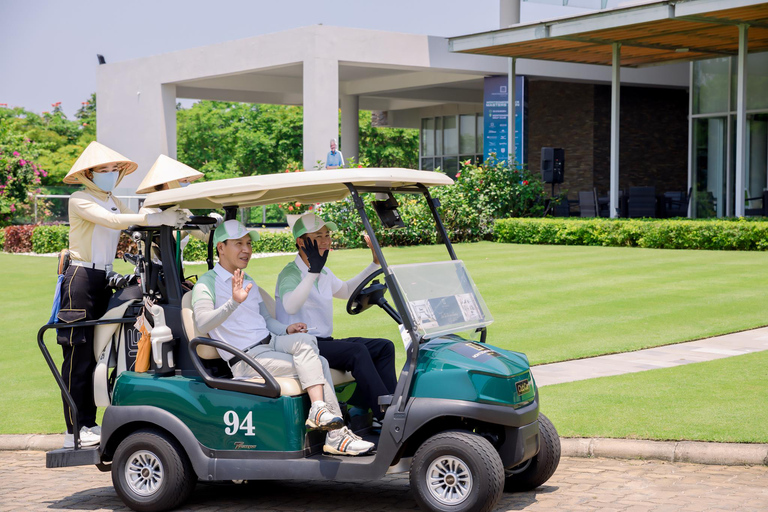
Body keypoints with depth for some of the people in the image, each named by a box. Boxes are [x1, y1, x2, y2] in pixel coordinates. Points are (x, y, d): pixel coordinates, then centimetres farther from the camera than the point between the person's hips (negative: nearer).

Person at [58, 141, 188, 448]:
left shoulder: (112, 201, 18)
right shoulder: (80, 201, -8)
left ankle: (89, 423, 15)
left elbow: (135, 224, 4)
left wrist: (176, 221, -14)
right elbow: (113, 221, -25)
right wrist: (157, 218, -33)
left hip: (105, 279, 8)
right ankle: (75, 430, -2)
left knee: (96, 354, 9)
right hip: (81, 279, -8)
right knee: (78, 356, -5)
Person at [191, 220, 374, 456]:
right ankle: (336, 434, -21)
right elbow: (203, 323, -23)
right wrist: (233, 302, -39)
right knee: (318, 365, -22)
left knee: (305, 340, -25)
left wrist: (287, 330, 3)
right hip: (246, 360, -7)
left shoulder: (248, 281, 22)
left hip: (270, 343, 7)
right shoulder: (207, 283, -5)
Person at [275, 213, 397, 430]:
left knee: (384, 347, -3)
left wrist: (375, 264, 29)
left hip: (324, 342, 9)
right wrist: (313, 271, -38)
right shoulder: (290, 273, -12)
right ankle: (385, 414, -27)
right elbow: (290, 306, -33)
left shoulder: (324, 272, 15)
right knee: (356, 351, -29)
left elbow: (345, 291, 36)